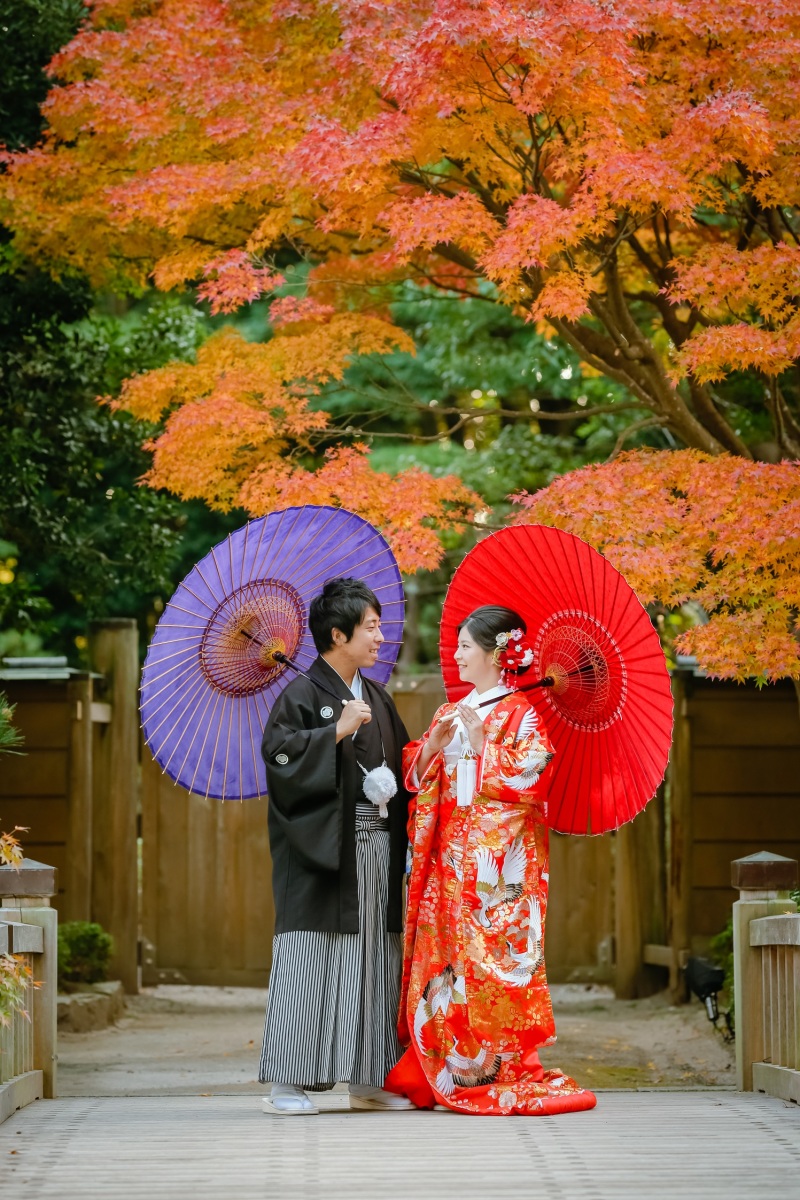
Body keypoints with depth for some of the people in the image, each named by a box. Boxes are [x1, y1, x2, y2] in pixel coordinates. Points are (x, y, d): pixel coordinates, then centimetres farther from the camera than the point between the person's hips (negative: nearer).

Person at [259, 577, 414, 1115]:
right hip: (323, 847, -7)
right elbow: (279, 753, -18)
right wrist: (337, 732, -19)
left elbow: (402, 765, 21)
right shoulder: (303, 694, -4)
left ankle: (369, 1080, 12)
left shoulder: (376, 698, 17)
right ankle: (288, 1082, -3)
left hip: (376, 845, 7)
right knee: (310, 957, -7)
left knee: (374, 958, 7)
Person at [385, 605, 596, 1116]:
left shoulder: (521, 713, -3)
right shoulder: (452, 713, 17)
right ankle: (444, 1072, 5)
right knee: (444, 954, 2)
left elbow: (526, 776, -14)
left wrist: (480, 741, -15)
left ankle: (496, 1071, -5)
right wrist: (434, 742, -3)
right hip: (453, 857, 7)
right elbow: (417, 776, 14)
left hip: (499, 860, -7)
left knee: (490, 956, -9)